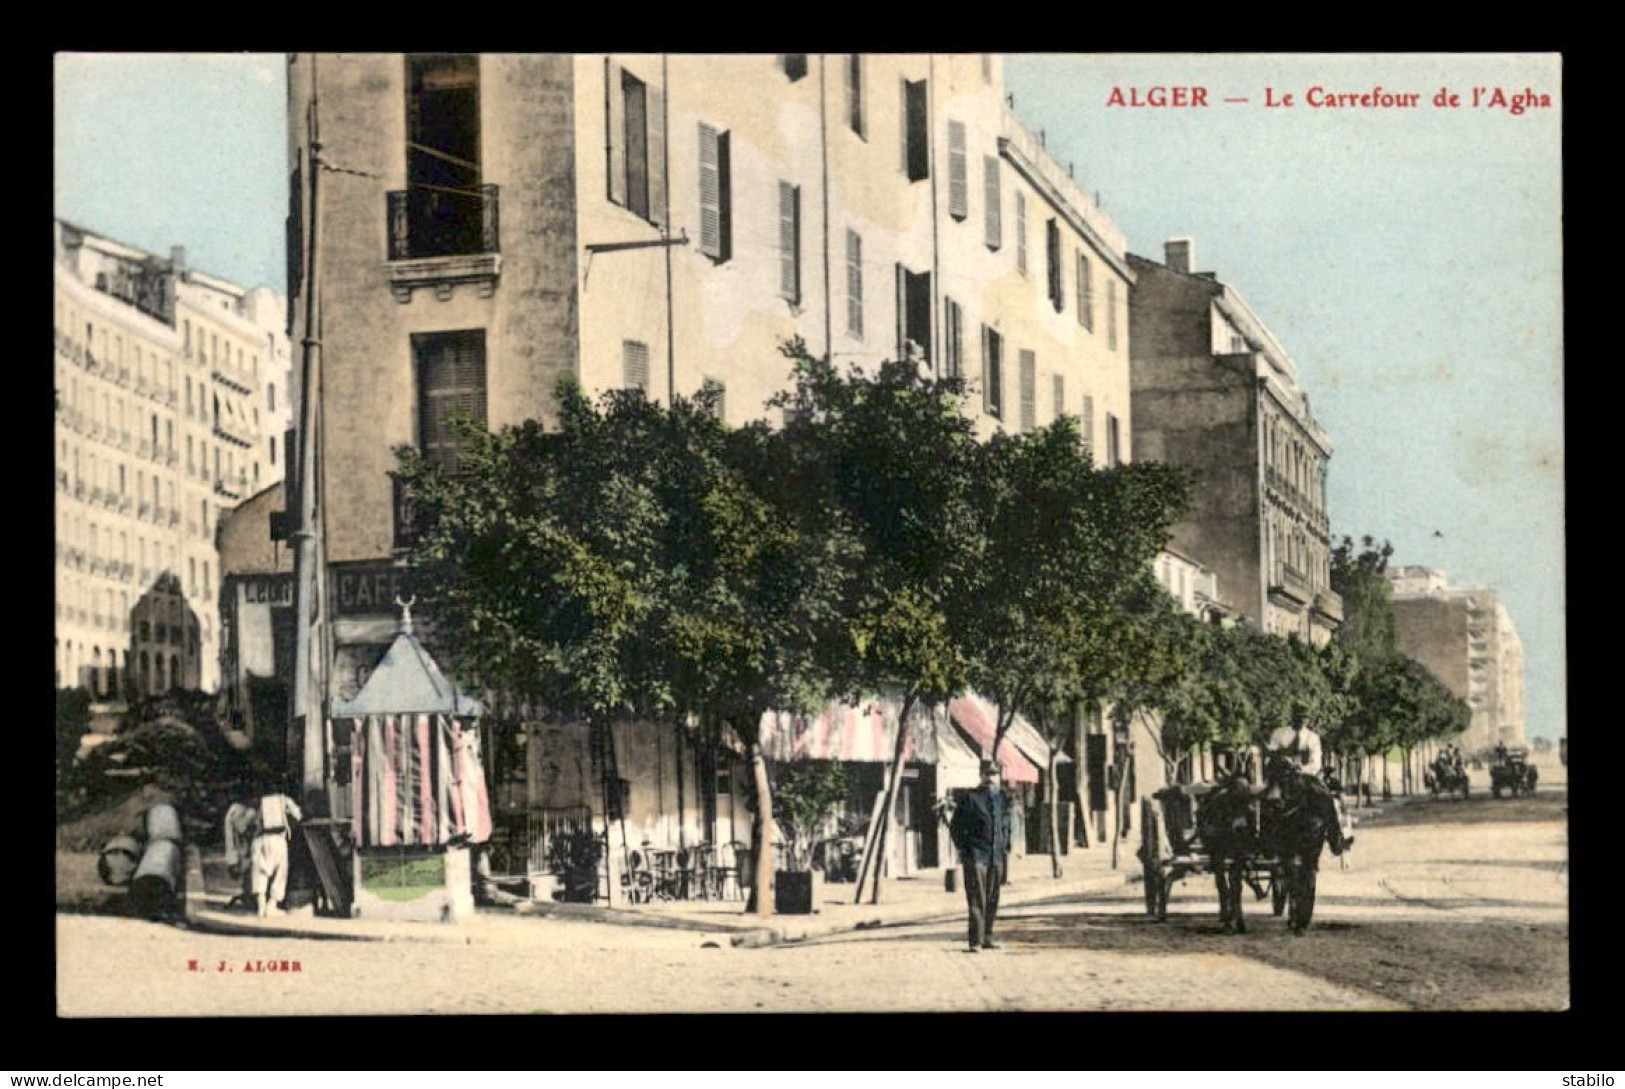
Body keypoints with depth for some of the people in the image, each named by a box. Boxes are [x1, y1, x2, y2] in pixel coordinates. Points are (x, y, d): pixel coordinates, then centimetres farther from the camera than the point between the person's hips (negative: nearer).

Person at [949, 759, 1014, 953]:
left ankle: (987, 938, 18)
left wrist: (1006, 849, 14)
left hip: (997, 857, 5)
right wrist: (963, 850, -3)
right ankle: (975, 941, -10)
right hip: (976, 857, -5)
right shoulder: (971, 799, -3)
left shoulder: (1004, 798, 10)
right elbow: (955, 827, 2)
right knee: (977, 900, -9)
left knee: (992, 900, 9)